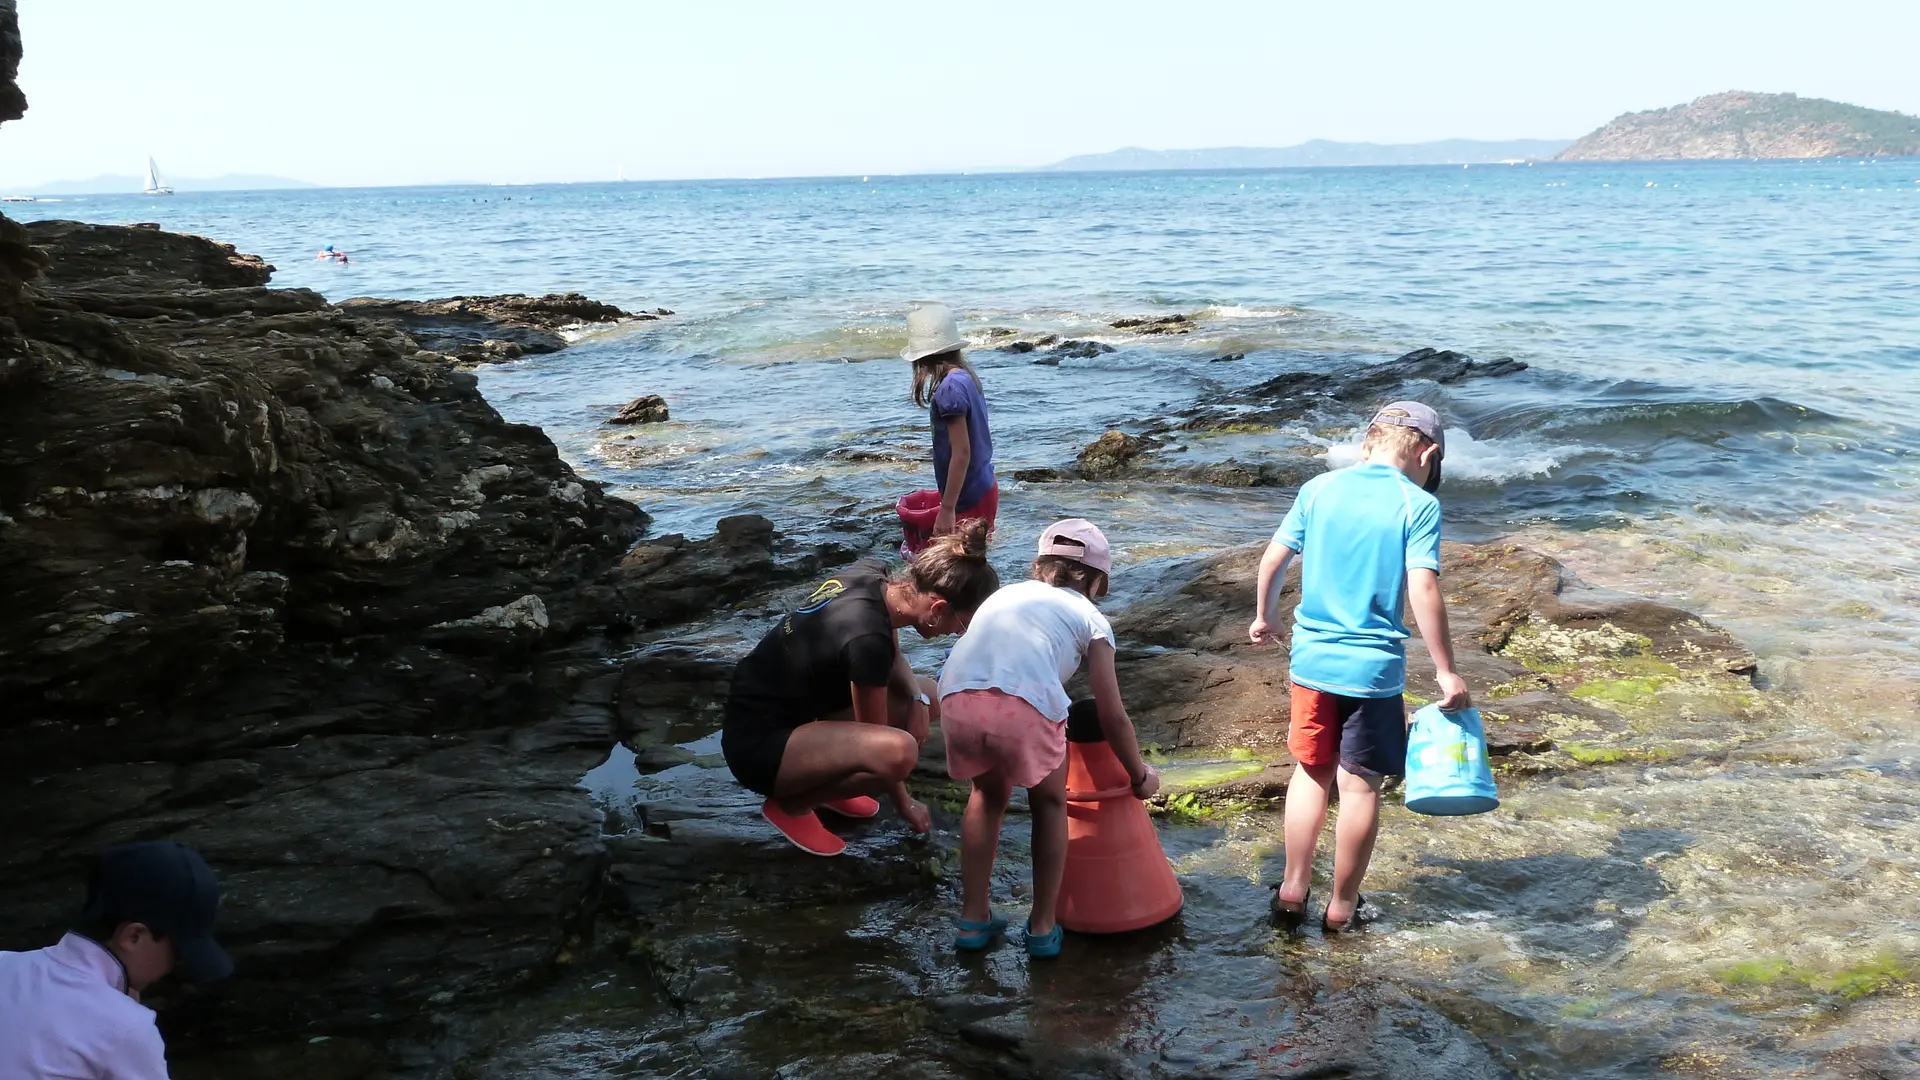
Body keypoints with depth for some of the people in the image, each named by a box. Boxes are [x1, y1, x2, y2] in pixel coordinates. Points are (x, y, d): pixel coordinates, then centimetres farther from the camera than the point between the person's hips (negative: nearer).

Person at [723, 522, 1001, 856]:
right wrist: (903, 802, -1)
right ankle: (791, 802, -7)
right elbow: (874, 736, -16)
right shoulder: (867, 637, -30)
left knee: (929, 697, 7)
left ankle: (826, 778, 14)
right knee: (898, 751, -32)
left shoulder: (872, 576, -6)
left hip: (794, 708, 10)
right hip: (756, 743, -10)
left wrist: (917, 698, -6)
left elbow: (891, 658, 14)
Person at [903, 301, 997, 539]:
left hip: (969, 499, -9)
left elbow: (961, 453, -22)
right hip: (983, 488, 9)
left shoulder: (950, 388, -21)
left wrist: (947, 509, -19)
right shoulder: (967, 376, 6)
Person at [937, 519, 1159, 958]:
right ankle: (1042, 928, 30)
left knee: (988, 794, 32)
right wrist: (1141, 775, 37)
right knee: (1050, 804, 26)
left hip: (957, 699, 4)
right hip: (1026, 706, -3)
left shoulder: (1005, 593, 35)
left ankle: (973, 919, 35)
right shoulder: (1090, 618, 23)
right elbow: (1113, 717, 22)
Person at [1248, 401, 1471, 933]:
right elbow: (1423, 592, -16)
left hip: (1311, 658, 4)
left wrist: (1263, 617, 24)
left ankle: (1293, 890, 22)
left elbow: (1272, 560, 7)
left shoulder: (1318, 489, 3)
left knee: (1311, 772, 19)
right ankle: (1342, 907, 18)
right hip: (1374, 668, -4)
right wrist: (1446, 671, -10)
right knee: (1360, 784, 8)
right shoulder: (1418, 505, -9)